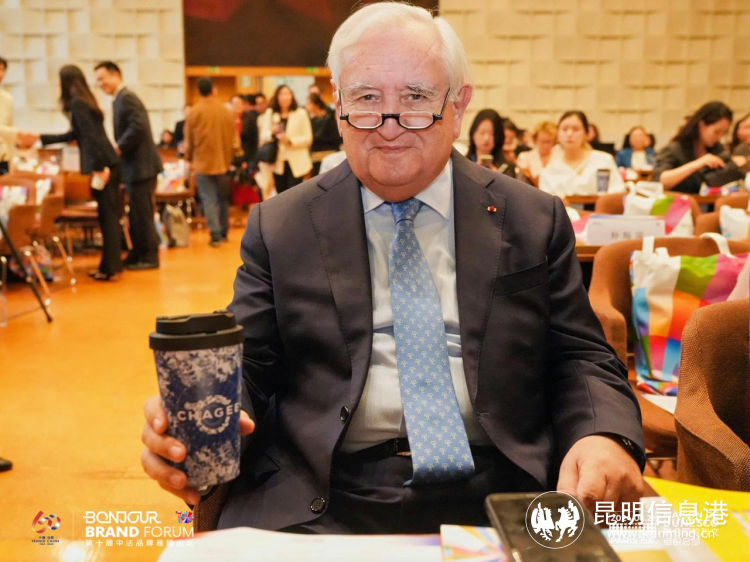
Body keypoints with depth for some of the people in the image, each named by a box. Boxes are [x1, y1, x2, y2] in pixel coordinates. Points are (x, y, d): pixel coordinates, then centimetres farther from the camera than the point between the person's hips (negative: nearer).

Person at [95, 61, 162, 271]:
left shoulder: (126, 98, -13)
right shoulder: (120, 99, 18)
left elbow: (139, 127, -25)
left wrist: (119, 148, -19)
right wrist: (117, 148, 6)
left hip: (141, 166, -10)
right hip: (134, 166, 10)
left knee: (142, 213, -4)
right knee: (136, 214, 15)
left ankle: (150, 257, 4)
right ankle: (138, 254, 23)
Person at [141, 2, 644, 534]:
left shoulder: (535, 221, 7)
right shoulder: (278, 228, 5)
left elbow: (581, 357, 7)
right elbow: (244, 366, 4)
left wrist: (605, 436, -15)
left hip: (499, 497, 2)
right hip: (319, 506, 0)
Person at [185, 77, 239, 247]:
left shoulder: (194, 112, -8)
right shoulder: (227, 111, -2)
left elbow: (188, 141, -1)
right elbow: (235, 140, 3)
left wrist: (189, 159, 16)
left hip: (203, 162, -2)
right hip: (223, 162, 3)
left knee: (209, 200, 0)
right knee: (222, 198, 15)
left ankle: (215, 235, -7)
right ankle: (223, 232, 22)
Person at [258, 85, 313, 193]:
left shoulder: (300, 113, -1)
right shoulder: (269, 113, 8)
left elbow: (308, 138, -5)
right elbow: (263, 136, 5)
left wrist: (290, 140, -20)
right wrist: (272, 133, -17)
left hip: (296, 163, -3)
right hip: (278, 162, 3)